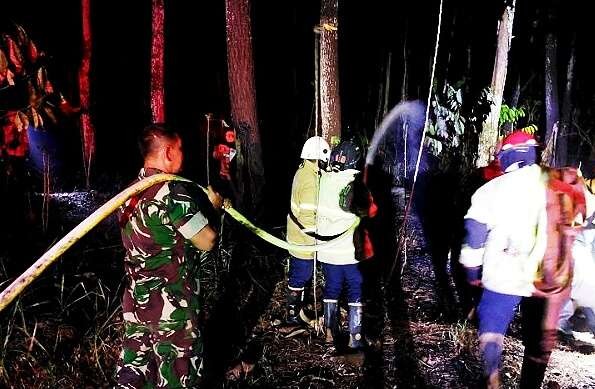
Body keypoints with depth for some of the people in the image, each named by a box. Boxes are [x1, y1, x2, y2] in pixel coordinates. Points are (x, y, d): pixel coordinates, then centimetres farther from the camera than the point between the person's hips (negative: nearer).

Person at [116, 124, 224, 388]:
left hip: (136, 302, 8)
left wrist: (204, 206, 13)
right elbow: (207, 241, -16)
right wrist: (213, 205, 2)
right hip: (170, 306, -7)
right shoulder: (171, 192, -21)